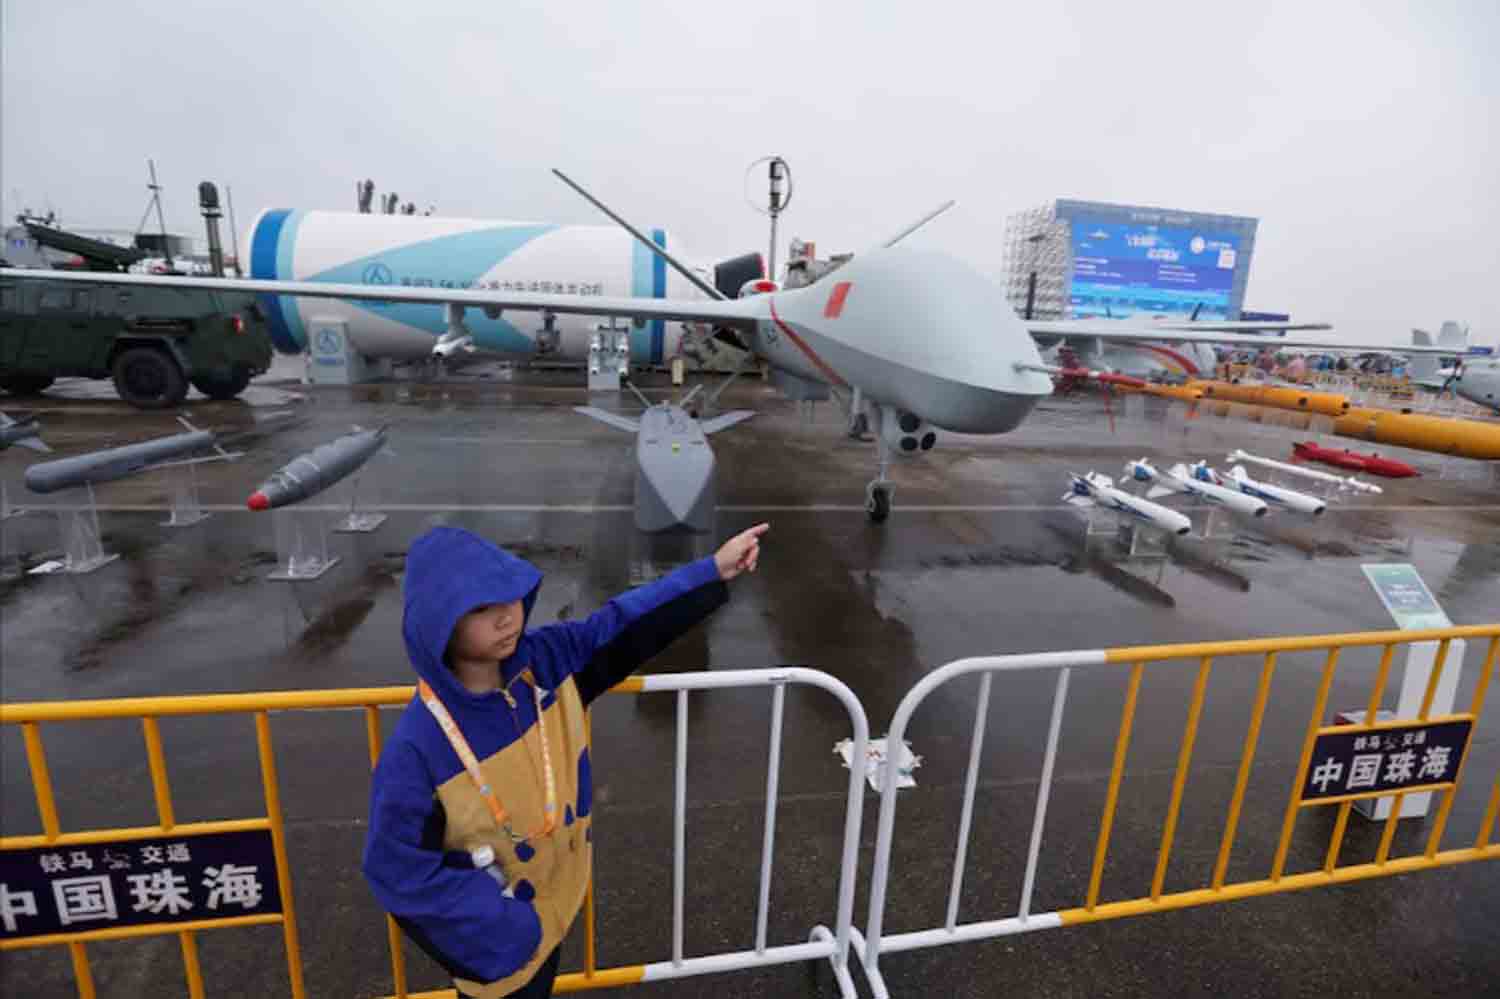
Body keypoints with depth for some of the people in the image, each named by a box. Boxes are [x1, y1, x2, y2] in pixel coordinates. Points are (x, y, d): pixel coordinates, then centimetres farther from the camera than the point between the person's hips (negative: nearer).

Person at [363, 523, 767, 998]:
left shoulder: (547, 660, -21)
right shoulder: (418, 748, -33)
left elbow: (627, 624, -13)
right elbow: (399, 872, -24)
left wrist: (714, 569, -15)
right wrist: (507, 925, -21)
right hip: (495, 940, -5)